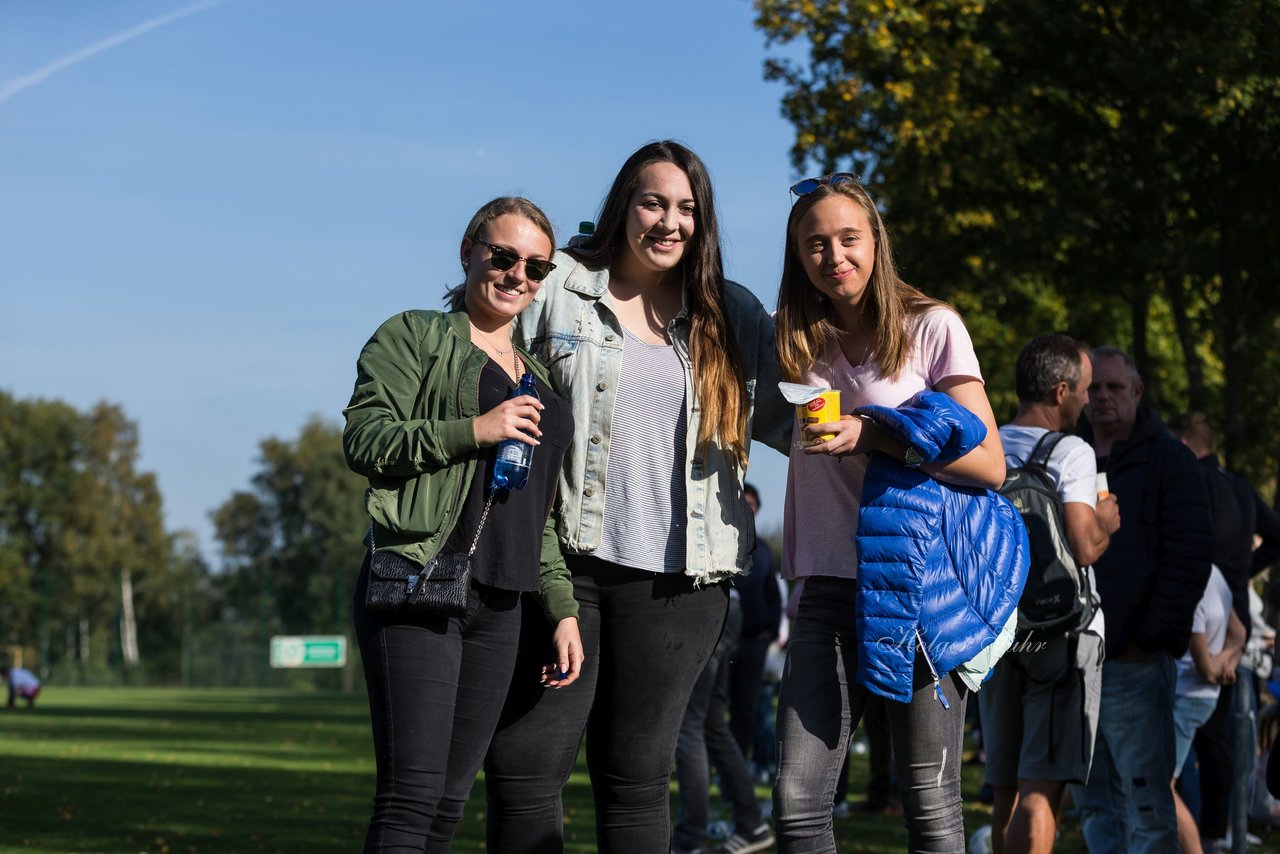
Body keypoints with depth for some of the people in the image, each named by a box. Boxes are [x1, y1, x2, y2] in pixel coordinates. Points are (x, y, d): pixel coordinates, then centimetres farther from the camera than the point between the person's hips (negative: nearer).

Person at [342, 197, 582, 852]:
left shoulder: (539, 377, 24)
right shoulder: (413, 337, 6)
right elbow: (363, 439, -8)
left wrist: (561, 609, 17)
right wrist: (473, 431, -15)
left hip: (498, 607, 6)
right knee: (410, 801, -16)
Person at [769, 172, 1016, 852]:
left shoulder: (932, 327, 0)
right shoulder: (802, 343, 13)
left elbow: (989, 464, -3)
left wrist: (873, 436, -15)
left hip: (919, 587, -4)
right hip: (829, 589, 4)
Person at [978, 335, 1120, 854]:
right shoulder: (1071, 453, -9)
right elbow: (1082, 547, -20)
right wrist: (1106, 522, 1)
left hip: (996, 632, 6)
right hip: (1062, 632, -6)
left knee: (1006, 796, 12)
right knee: (1040, 791, -10)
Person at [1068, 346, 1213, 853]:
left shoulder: (1167, 460, -2)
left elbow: (1189, 558, -9)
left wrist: (1149, 637, -13)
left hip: (1133, 664, -6)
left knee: (1146, 802, -5)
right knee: (1093, 801, 10)